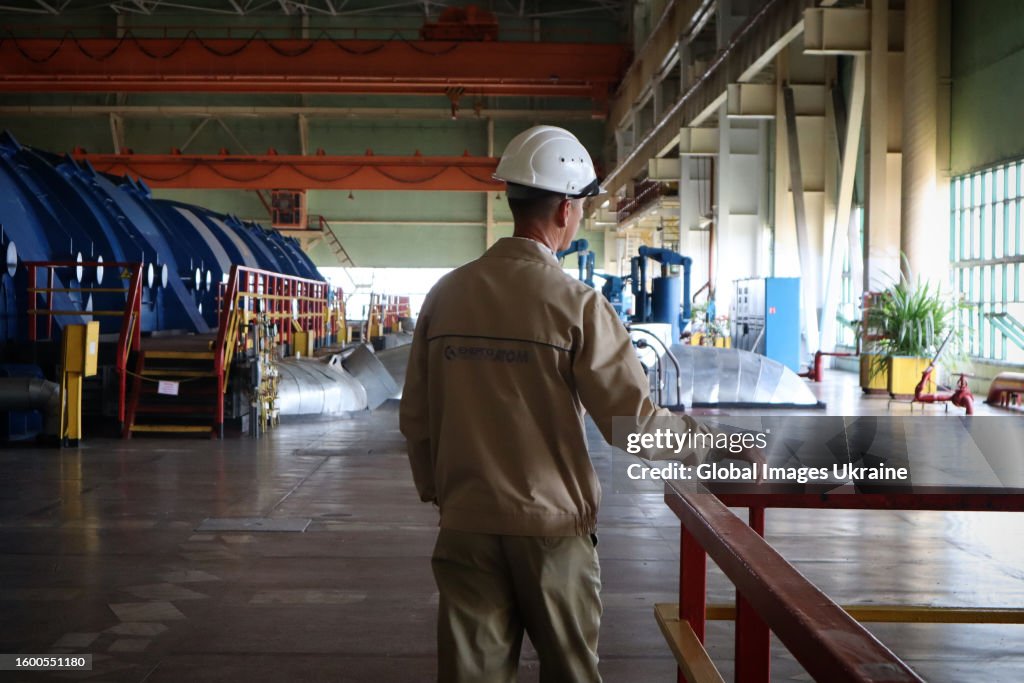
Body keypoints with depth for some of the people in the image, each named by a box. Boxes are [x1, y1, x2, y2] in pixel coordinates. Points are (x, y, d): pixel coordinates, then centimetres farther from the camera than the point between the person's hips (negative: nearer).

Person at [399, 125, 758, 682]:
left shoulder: (446, 295, 0)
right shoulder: (576, 304, -13)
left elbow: (415, 416, 6)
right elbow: (636, 422, -14)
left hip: (467, 525, 4)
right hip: (550, 525, -3)